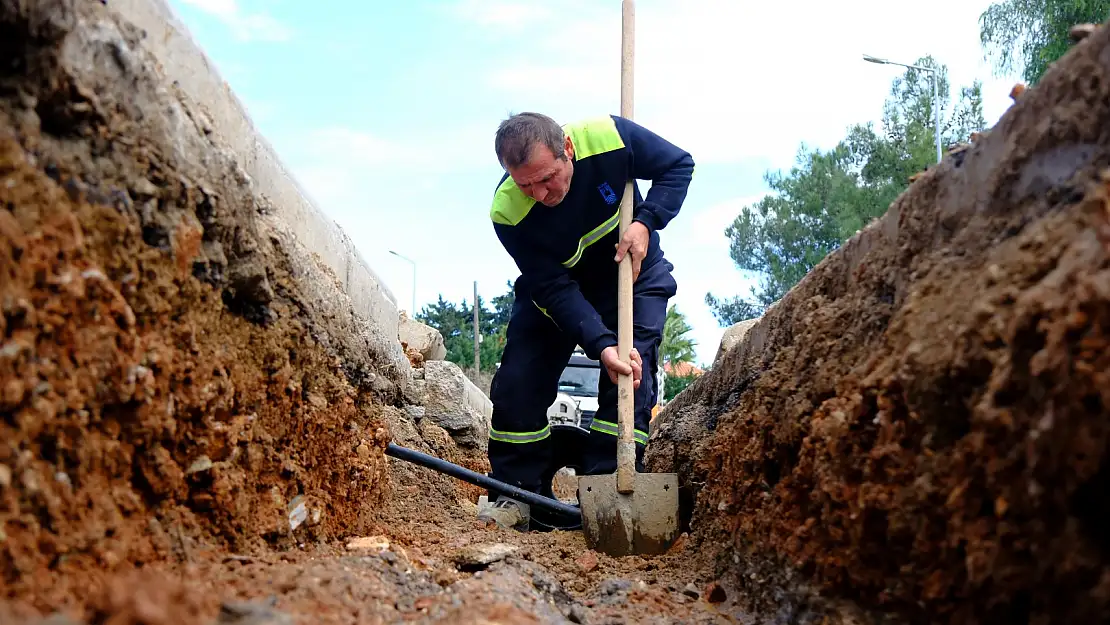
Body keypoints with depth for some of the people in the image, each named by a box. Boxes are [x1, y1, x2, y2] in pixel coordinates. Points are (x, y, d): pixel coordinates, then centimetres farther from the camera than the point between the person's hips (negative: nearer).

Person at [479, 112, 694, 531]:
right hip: (556, 283, 0)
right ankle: (516, 494, 4)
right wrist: (601, 346, -41)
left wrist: (645, 222, -28)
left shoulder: (610, 137, -30)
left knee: (631, 376, -15)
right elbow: (553, 289, -29)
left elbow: (679, 165, -13)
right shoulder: (507, 212, -31)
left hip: (634, 272, 0)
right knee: (517, 382, -9)